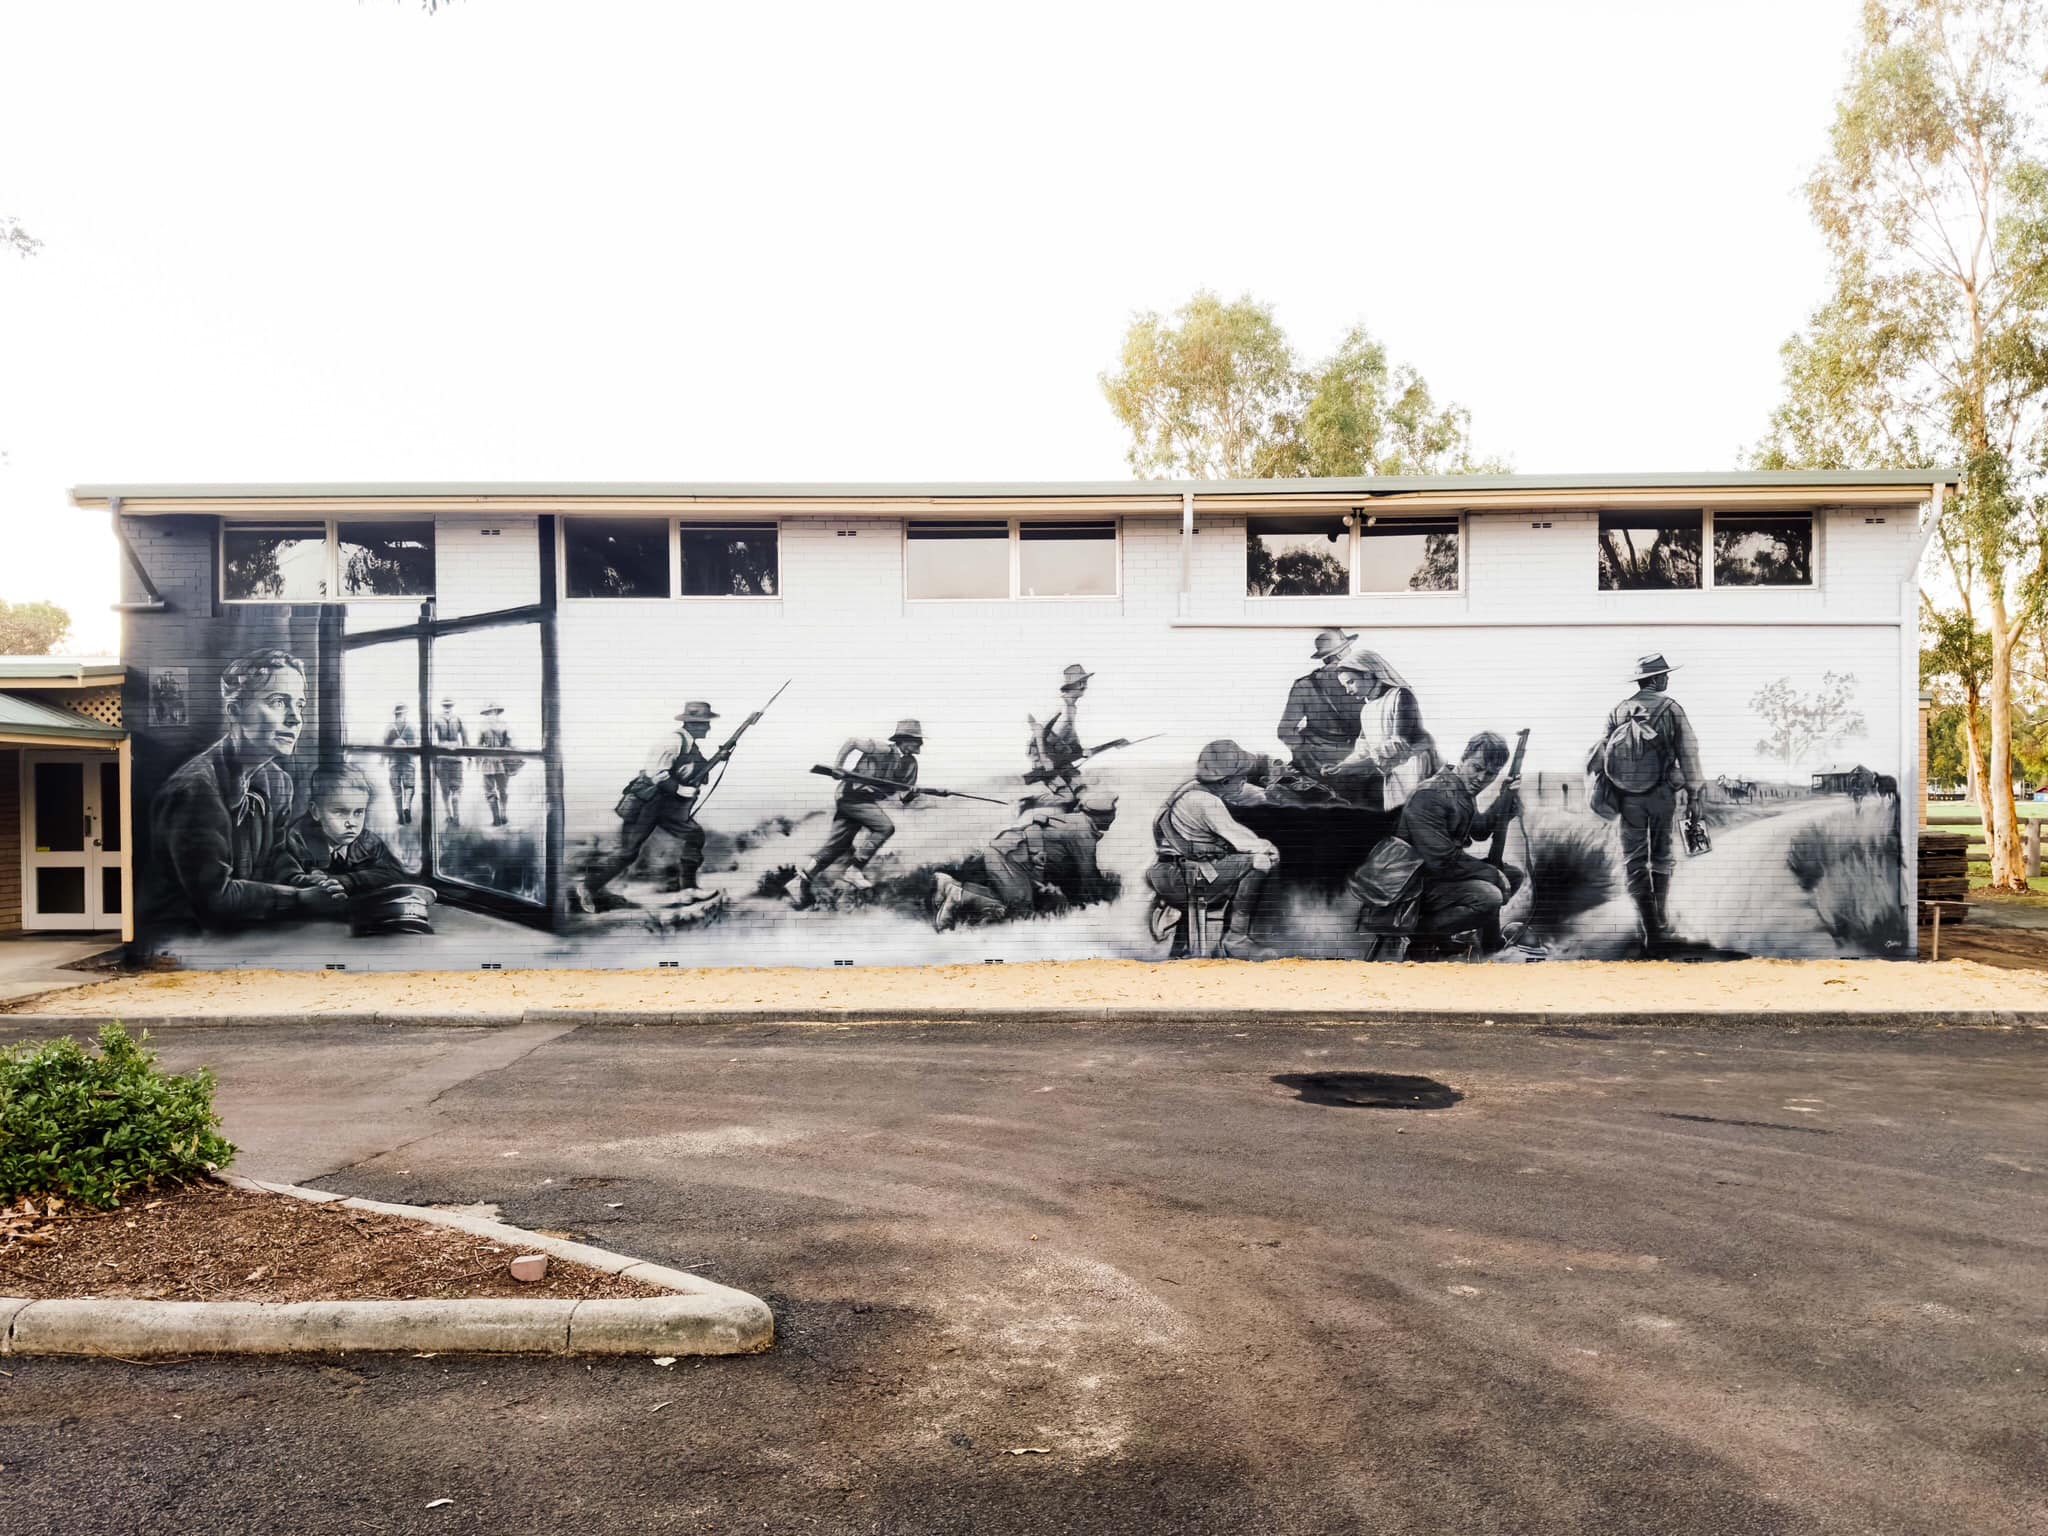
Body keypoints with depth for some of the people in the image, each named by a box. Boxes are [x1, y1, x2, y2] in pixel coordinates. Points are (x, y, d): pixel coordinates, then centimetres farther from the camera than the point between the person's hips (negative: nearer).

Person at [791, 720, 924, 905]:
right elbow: (851, 741, -8)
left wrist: (910, 795, -11)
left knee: (836, 845, 2)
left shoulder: (909, 763, 11)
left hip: (868, 800, 8)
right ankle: (855, 870, -15)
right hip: (852, 795, -8)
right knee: (885, 827, -20)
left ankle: (801, 881, 5)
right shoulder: (884, 749, -12)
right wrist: (836, 767, -6)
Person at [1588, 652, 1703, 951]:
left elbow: (1597, 755, 3)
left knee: (1634, 862, 4)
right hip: (1662, 794, -1)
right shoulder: (1670, 708, -2)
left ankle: (1651, 931, -5)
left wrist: (1598, 792, 10)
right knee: (1661, 858, 17)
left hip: (1628, 797, 1)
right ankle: (1661, 923, 24)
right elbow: (1688, 753, -5)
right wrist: (1693, 795, 1)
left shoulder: (1618, 711, 6)